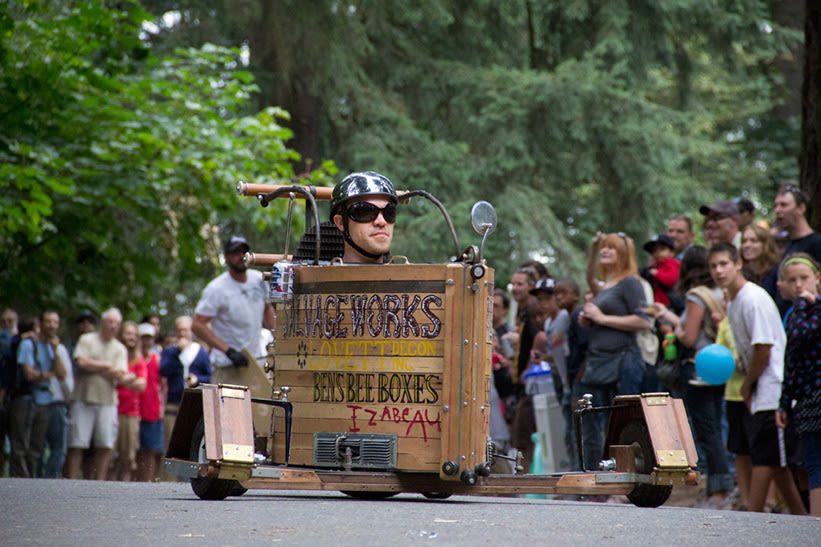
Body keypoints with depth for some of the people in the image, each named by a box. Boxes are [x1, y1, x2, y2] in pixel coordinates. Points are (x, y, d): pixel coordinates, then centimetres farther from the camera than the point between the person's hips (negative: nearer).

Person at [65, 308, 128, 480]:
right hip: (83, 399, -2)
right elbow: (82, 362, -10)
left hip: (107, 401, 3)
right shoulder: (86, 340, 5)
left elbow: (120, 375, -2)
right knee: (76, 444, -5)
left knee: (105, 446, -2)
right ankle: (71, 481, -2)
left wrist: (93, 367, -5)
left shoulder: (120, 349, 11)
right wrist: (107, 365, -2)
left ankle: (99, 482, 4)